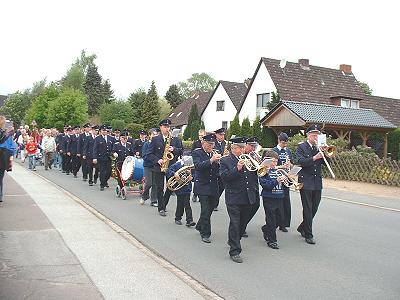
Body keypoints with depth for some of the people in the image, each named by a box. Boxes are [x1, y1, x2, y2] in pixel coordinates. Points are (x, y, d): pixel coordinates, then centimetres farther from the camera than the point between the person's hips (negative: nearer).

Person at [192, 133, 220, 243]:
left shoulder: (215, 154, 8)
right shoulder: (197, 153, -4)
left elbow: (219, 171, 3)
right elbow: (198, 166, -22)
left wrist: (218, 162, -17)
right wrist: (211, 160, -32)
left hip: (214, 187, 5)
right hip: (202, 186, -5)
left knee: (210, 209, 14)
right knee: (205, 210, -7)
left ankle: (200, 226, 37)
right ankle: (205, 234, 5)